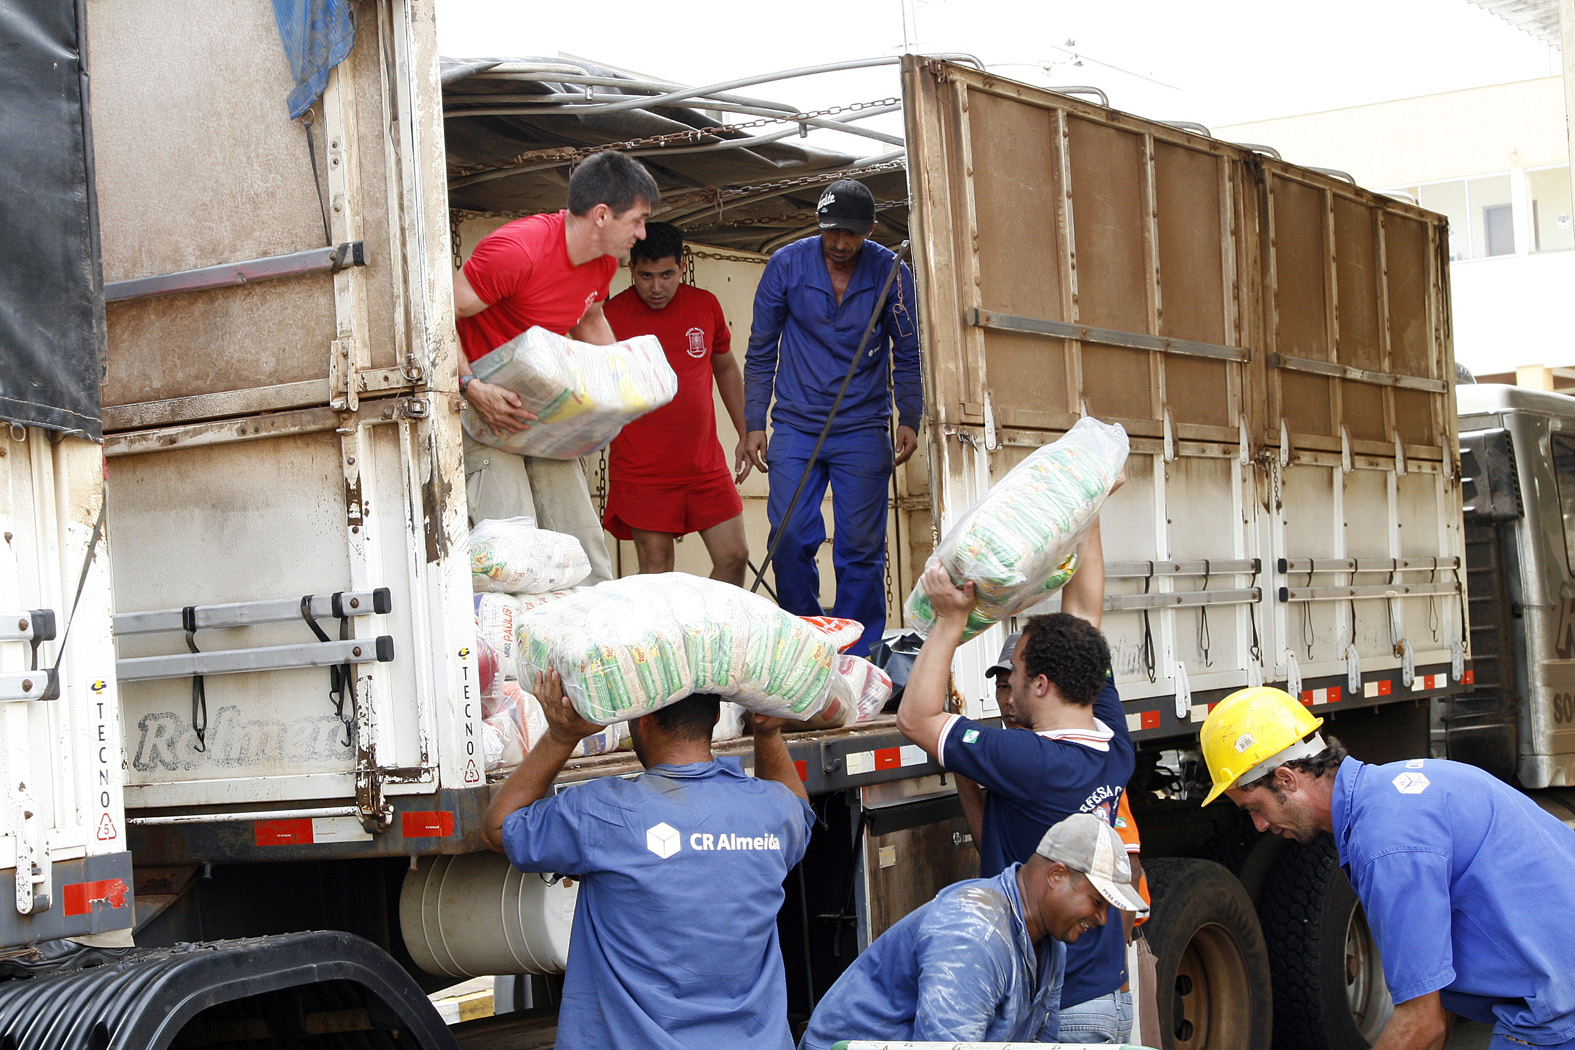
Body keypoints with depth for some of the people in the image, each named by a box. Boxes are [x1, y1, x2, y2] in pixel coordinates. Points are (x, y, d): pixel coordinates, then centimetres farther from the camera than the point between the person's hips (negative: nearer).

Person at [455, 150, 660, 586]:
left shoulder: (604, 260, 2)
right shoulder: (518, 249, -25)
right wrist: (472, 388, -32)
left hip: (542, 407, 8)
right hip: (484, 403, -8)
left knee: (585, 548, 1)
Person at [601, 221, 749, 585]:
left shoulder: (705, 305, 5)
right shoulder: (611, 316, -7)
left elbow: (727, 368, 19)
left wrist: (745, 435, 19)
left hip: (706, 466, 4)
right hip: (641, 473, -4)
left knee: (735, 557, 2)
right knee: (656, 574, -2)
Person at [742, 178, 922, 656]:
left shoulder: (891, 273, -2)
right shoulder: (786, 265, -2)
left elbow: (908, 355, 8)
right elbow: (760, 351, 6)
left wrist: (909, 419, -2)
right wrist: (753, 424, 2)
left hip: (863, 428, 0)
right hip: (796, 425, 1)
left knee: (861, 546, 0)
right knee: (790, 538, -5)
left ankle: (858, 658, 9)